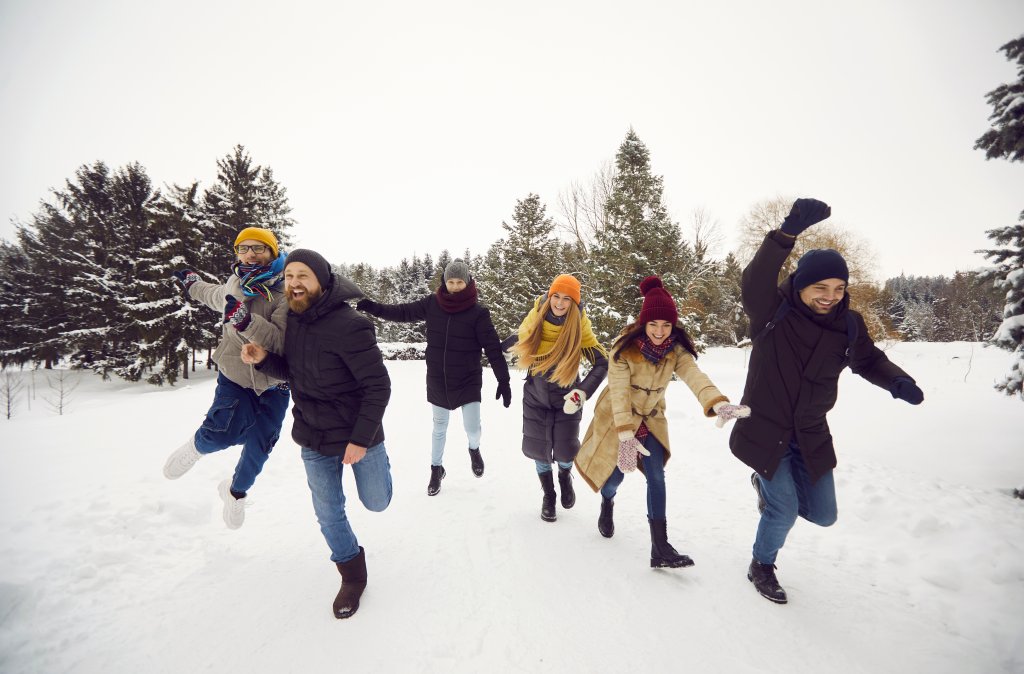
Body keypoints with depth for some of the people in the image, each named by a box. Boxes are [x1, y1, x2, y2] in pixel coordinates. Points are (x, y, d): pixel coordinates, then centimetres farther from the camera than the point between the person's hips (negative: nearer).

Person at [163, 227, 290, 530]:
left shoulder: (285, 294, -17)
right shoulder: (235, 283, 0)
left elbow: (281, 342, -29)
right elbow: (215, 295, 27)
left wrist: (246, 320, -43)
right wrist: (192, 283, 45)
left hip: (272, 384, -2)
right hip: (235, 374, 2)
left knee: (259, 446, 4)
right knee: (222, 434, -21)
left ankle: (236, 492, 37)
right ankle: (197, 446, 18)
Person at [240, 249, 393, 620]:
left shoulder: (348, 325, -25)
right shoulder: (294, 321, -2)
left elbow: (378, 385, -23)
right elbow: (294, 374, 10)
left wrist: (362, 439, -23)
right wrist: (263, 359, -10)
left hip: (358, 436, -5)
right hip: (314, 438, 5)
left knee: (376, 502, 14)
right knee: (328, 512, 13)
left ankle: (377, 463, 47)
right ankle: (352, 575, 36)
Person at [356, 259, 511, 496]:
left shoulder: (478, 312, -14)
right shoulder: (432, 304, -6)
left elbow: (493, 348, -14)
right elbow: (404, 312, 6)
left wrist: (503, 381, -16)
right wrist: (374, 307, -3)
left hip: (468, 381, -2)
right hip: (437, 381, 2)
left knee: (472, 429, -2)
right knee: (439, 428, 16)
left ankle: (474, 449, 36)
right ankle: (436, 469, 39)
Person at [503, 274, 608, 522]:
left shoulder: (579, 327, -19)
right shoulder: (535, 317, -14)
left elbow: (602, 363, -17)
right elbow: (521, 338, 7)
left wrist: (583, 392, -30)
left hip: (565, 399, -1)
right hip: (536, 397, 2)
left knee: (565, 452, -3)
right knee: (539, 451, 7)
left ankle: (565, 476, 37)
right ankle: (548, 496, 35)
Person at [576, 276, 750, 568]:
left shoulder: (676, 349, -14)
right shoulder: (625, 347, -25)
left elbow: (694, 375, -32)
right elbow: (619, 392, -28)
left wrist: (718, 404, -52)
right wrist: (624, 435, -37)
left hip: (651, 418, 3)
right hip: (617, 417, -3)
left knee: (656, 476, -4)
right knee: (617, 472, 6)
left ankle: (660, 547, 5)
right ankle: (607, 505, 42)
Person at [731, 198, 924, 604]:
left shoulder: (848, 325, -5)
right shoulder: (774, 314, -18)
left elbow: (868, 361, 11)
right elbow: (755, 280, -38)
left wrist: (898, 382, -11)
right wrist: (789, 232, -53)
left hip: (810, 436, 5)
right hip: (765, 432, -5)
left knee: (823, 515, 14)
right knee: (784, 512, -2)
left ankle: (769, 485, 43)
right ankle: (761, 567, 28)